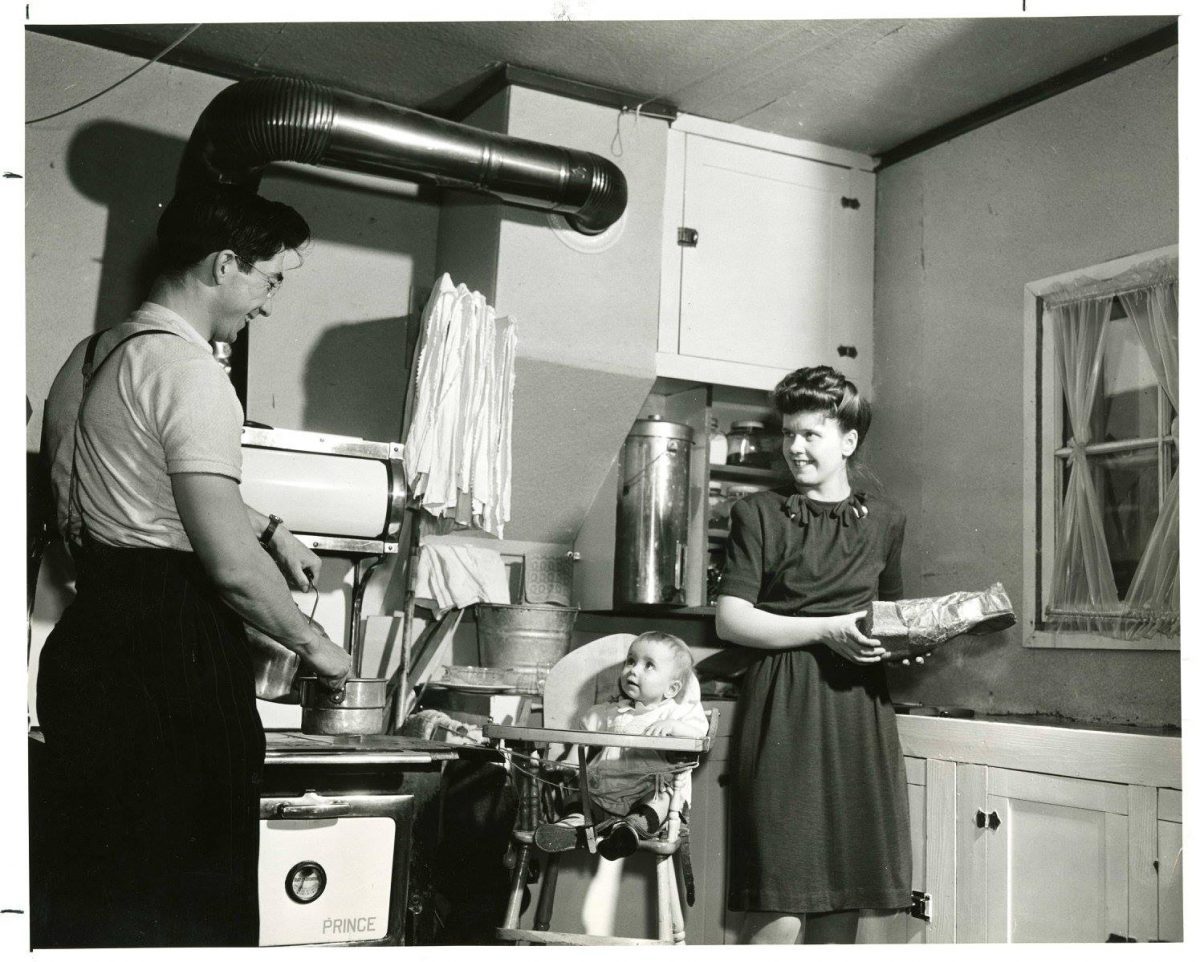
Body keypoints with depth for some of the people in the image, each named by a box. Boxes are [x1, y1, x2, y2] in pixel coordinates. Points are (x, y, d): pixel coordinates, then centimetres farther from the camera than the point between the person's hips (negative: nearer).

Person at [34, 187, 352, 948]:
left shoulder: (92, 356, 14)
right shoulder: (189, 370, -15)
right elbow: (229, 564, -19)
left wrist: (268, 530, 22)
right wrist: (313, 644, -4)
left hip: (90, 632, 9)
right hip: (174, 650, -9)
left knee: (93, 890, 16)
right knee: (188, 894, 1)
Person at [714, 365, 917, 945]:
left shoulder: (884, 521, 15)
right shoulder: (760, 514, 4)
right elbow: (731, 620, -3)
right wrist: (826, 629, -13)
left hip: (860, 707, 4)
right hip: (785, 707, -4)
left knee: (844, 902, 6)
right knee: (779, 912, -10)